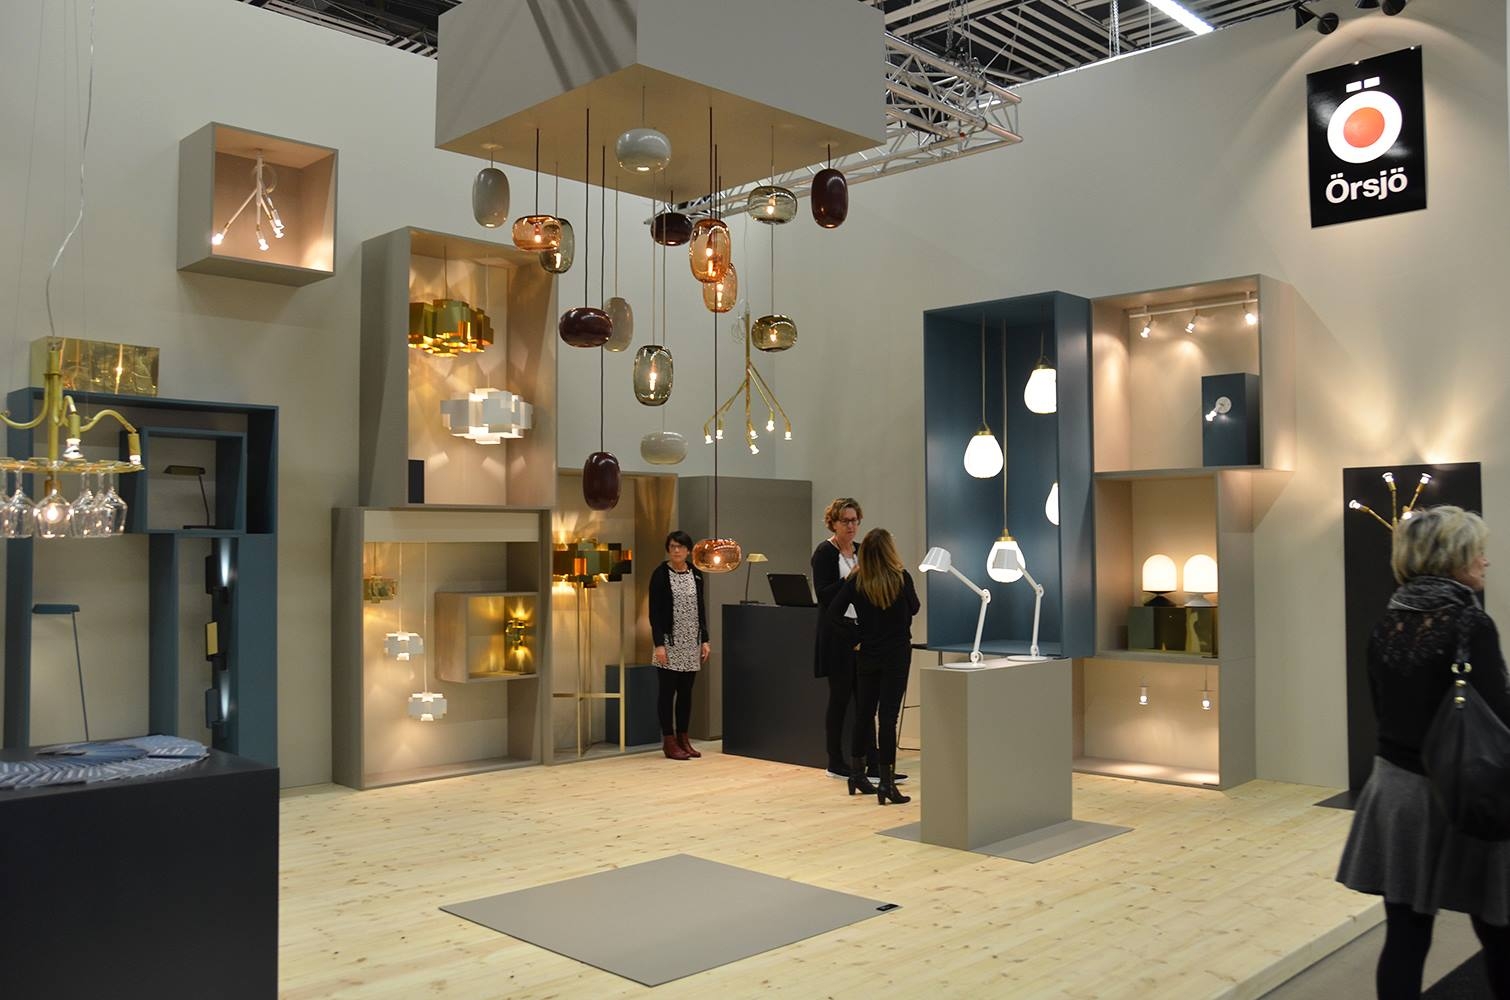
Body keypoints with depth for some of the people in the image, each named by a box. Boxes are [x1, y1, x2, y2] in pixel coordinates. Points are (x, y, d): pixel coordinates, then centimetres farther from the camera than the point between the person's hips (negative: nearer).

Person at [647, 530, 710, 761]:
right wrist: (659, 644, -15)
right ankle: (669, 741, 6)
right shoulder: (660, 574, -6)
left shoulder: (696, 574, 9)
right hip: (670, 641, -5)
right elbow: (654, 611, -9)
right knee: (668, 691, 0)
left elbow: (701, 609, 13)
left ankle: (683, 738, 17)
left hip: (691, 642, 5)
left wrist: (704, 640, 8)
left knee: (686, 692, 9)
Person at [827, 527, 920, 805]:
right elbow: (914, 608, 6)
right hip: (897, 654, -3)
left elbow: (833, 612, -10)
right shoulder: (901, 577, -10)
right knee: (888, 716, -3)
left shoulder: (855, 580, -5)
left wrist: (858, 629, 1)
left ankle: (857, 774, 27)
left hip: (867, 655, 3)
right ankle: (886, 783, -4)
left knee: (865, 714, 15)